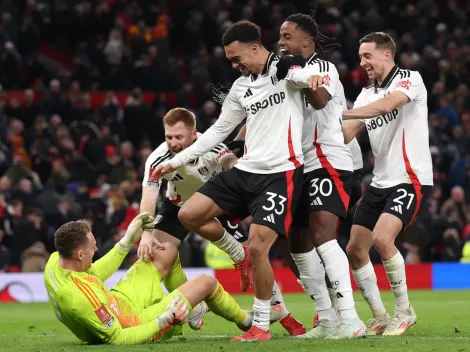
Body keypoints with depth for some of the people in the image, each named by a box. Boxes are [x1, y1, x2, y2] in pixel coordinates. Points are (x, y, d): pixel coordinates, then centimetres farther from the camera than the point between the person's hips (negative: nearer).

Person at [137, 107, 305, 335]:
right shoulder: (158, 159, -30)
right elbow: (148, 199, -38)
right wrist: (146, 235, -54)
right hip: (179, 204, 1)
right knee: (155, 248, -18)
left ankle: (284, 316, 10)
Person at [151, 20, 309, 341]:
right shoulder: (241, 88, 14)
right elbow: (219, 130, 21)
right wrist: (176, 161, 20)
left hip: (281, 173, -7)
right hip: (246, 170, 7)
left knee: (257, 247, -15)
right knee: (189, 215, -3)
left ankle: (262, 325, 0)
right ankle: (240, 253, 19)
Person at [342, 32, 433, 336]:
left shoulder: (410, 79, -8)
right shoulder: (367, 95, 13)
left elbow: (386, 105, -27)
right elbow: (346, 134, 5)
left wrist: (338, 114, -29)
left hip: (411, 179, -8)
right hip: (380, 182, 8)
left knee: (382, 239, -25)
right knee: (355, 250, 3)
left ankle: (404, 310, -10)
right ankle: (379, 317, 14)